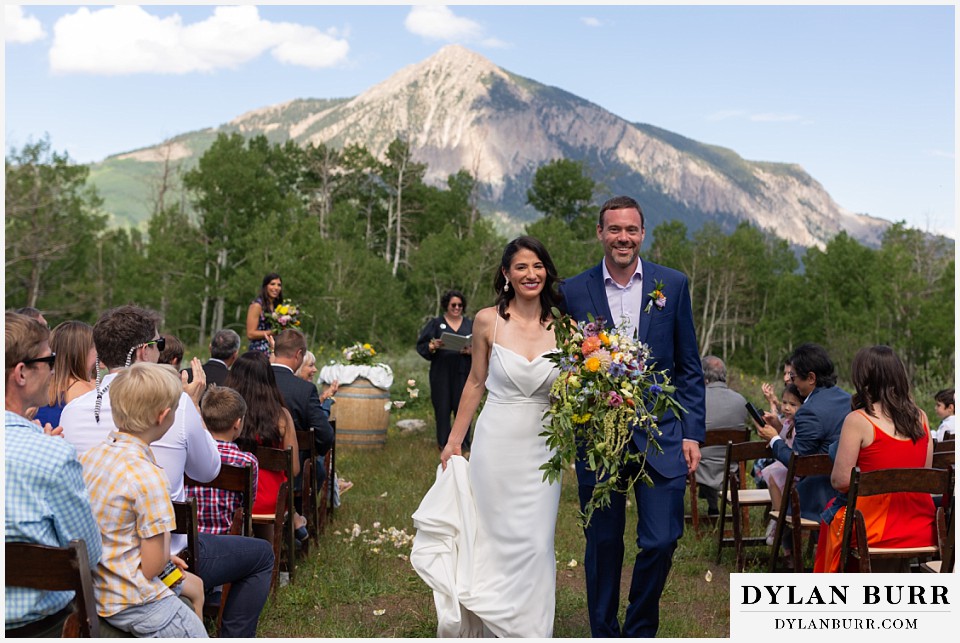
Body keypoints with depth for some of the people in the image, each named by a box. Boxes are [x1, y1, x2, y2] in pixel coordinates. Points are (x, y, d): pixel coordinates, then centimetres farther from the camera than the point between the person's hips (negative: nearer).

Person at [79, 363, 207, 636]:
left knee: (195, 586, 30)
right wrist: (164, 541, -2)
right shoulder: (147, 475, -27)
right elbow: (152, 567, -22)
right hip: (132, 603, -9)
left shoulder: (90, 455, -2)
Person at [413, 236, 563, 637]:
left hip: (541, 450, 1)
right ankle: (495, 629, 24)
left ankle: (531, 631, 22)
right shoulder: (488, 321, -3)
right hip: (495, 445, -1)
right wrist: (454, 441, 9)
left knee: (536, 544, 5)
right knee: (494, 539, 7)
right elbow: (475, 383, 6)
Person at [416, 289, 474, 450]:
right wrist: (433, 346, -16)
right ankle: (443, 443, 7)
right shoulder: (436, 323, 9)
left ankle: (464, 442, 7)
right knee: (442, 407, 0)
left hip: (463, 372, 1)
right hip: (441, 372, -1)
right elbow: (421, 345, 4)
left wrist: (471, 350, -14)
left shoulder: (470, 324, 14)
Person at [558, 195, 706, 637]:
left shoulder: (673, 285, 3)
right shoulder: (574, 291, 1)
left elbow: (689, 367, 5)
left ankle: (640, 631, 22)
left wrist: (692, 433, 0)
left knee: (661, 541, -2)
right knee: (603, 546, 9)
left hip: (660, 436, 0)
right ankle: (604, 634, 27)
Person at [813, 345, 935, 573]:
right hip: (921, 530, 5)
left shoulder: (858, 420, -12)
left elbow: (840, 481, -12)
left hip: (876, 529, -5)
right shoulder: (920, 418, 3)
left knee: (832, 514, 24)